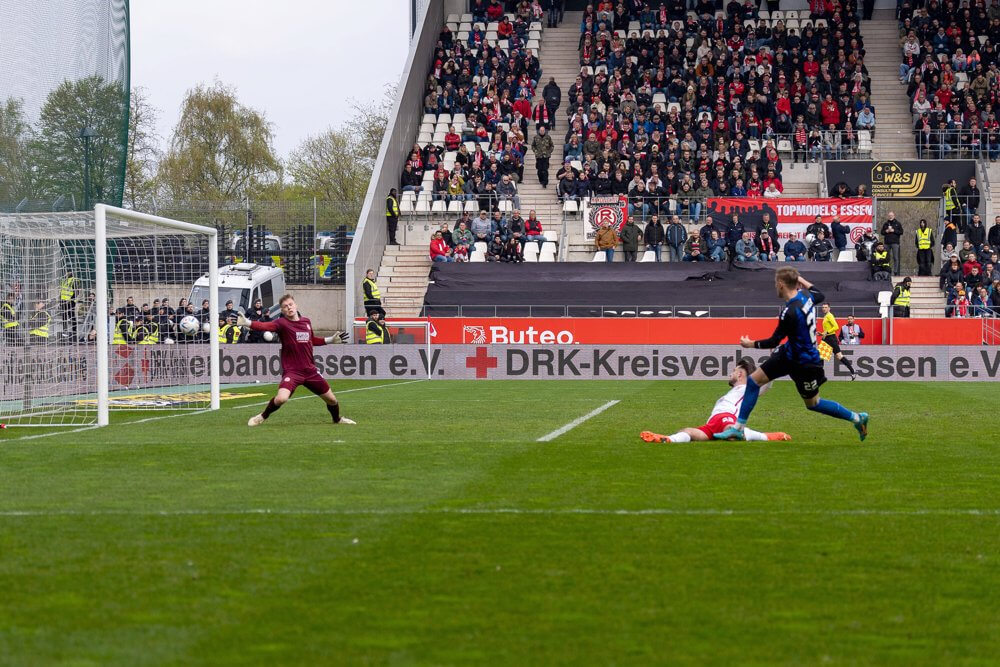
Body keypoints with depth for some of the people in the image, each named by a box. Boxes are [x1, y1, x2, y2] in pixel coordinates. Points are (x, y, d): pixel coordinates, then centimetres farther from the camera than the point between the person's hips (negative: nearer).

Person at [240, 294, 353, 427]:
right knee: (281, 398, -28)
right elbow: (265, 326, -31)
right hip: (292, 371, -5)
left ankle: (337, 419, 43)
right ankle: (262, 417, 1)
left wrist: (331, 340, 22)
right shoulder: (282, 323, -11)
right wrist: (247, 323, -47)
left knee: (331, 399, 10)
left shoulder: (306, 321, 6)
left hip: (310, 370, 5)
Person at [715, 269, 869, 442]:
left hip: (804, 363, -9)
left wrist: (751, 344, -4)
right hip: (789, 353, 9)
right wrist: (803, 281, 27)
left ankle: (857, 418, 27)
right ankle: (738, 428, 8)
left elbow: (774, 341, -20)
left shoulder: (790, 313, -31)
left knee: (813, 403, 10)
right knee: (753, 380, 3)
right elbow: (820, 296, 18)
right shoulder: (806, 295, -7)